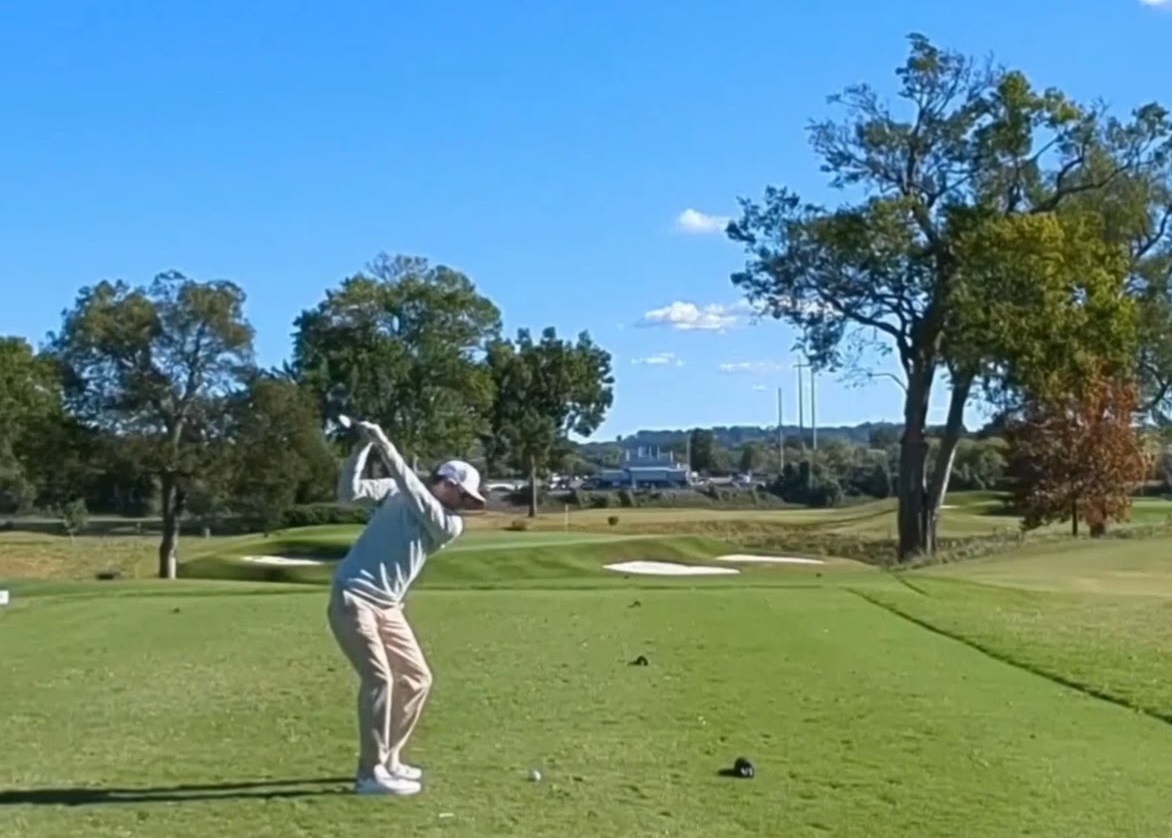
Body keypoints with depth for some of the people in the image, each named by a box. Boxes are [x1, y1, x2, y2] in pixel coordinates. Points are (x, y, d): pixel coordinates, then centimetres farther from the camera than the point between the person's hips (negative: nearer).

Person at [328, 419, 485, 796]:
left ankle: (388, 759, 21)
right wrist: (363, 447, -21)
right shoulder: (393, 492, -1)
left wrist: (386, 447, -20)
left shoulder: (450, 525, 2)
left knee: (417, 679, 8)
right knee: (379, 677, -16)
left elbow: (414, 492, -13)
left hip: (387, 607, 6)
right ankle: (371, 773, -11)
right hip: (352, 598, -6)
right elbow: (348, 493, -11)